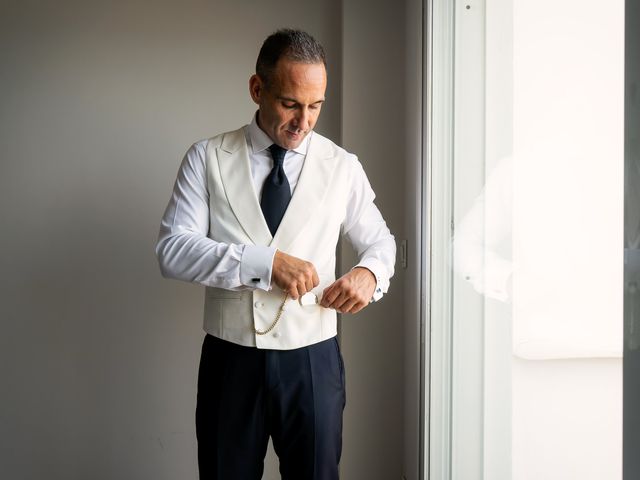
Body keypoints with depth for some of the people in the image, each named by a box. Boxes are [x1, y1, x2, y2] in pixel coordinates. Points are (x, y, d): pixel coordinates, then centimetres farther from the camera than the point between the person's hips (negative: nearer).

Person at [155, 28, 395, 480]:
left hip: (313, 361, 1)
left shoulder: (343, 167, 0)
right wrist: (265, 261, -24)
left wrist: (370, 272, -12)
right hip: (230, 360, 0)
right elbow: (173, 249, -12)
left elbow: (380, 240, 12)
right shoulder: (207, 158, -3)